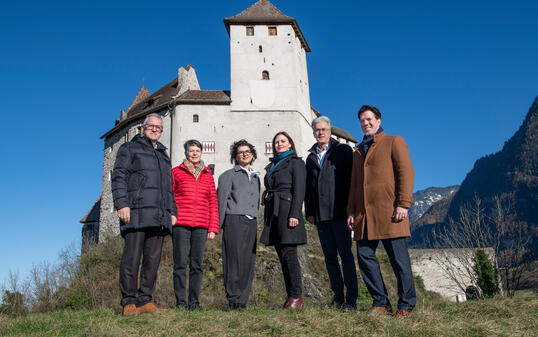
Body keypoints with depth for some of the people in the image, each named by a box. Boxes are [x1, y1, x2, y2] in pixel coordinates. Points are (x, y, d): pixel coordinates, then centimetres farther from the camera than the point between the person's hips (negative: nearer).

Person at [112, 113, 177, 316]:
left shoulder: (163, 156, 28)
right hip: (136, 213, -6)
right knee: (132, 257, -8)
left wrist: (172, 211, 18)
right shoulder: (129, 149, 10)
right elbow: (119, 177, -1)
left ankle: (145, 300, 9)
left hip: (159, 216, 6)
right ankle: (129, 302, -2)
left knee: (153, 259, 3)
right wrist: (122, 203, -14)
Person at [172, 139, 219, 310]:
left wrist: (213, 228, 7)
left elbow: (213, 203, 14)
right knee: (180, 263, -3)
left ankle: (194, 301, 10)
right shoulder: (176, 172, 11)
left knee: (197, 265, 3)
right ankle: (180, 301, 3)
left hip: (201, 226, 2)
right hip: (180, 224, -2)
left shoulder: (208, 175, 17)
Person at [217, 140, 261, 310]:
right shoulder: (229, 175, 5)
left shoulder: (256, 177, 22)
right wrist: (220, 225, -6)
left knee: (249, 263, 2)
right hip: (234, 221, -5)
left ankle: (242, 301, 8)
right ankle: (233, 300, -3)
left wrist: (255, 223, 15)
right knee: (235, 261, -9)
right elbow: (221, 200, 0)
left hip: (251, 223, 5)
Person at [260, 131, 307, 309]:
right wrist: (267, 217, 15)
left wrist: (294, 214, -18)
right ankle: (291, 296, 9)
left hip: (287, 212, -7)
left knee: (289, 254, -10)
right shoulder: (271, 166, 23)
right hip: (273, 214, 7)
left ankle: (296, 297, -6)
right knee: (282, 256, 5)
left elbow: (299, 190, -8)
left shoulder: (296, 163, 2)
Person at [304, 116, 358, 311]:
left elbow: (352, 178, -1)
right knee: (330, 257, 7)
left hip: (339, 212, -5)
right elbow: (308, 187, 19)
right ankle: (338, 296, 15)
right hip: (320, 215, 5)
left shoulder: (343, 150, 5)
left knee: (345, 254, -4)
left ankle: (351, 299, 1)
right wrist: (309, 212, 9)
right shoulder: (311, 157, 19)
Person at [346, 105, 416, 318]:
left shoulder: (394, 142, 6)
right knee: (364, 256, 2)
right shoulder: (358, 151, 24)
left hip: (389, 211, -6)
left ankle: (406, 305, 9)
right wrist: (351, 210, 15)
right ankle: (380, 302, 14)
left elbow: (406, 172, -4)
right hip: (364, 213, 6)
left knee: (399, 258, -2)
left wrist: (403, 204, -14)